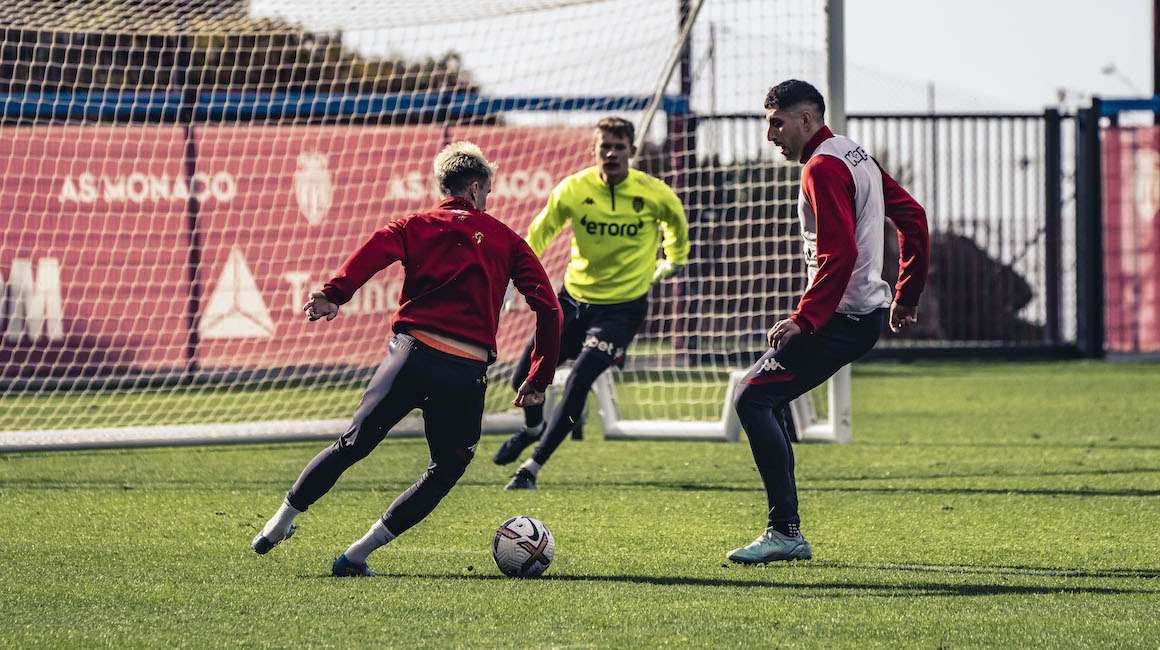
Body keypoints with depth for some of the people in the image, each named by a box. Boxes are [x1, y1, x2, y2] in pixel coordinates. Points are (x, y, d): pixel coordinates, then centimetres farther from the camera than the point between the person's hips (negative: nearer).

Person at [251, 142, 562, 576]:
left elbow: (376, 250, -9)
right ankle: (356, 556, 10)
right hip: (468, 371, -1)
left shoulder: (415, 226, 15)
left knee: (353, 445, 14)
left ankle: (278, 525, 22)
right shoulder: (506, 240, 16)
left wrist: (334, 294, -23)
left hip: (414, 351, 1)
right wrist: (539, 378, 14)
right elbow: (548, 308, 8)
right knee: (446, 471, 16)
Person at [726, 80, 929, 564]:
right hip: (869, 312, 10)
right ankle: (784, 530, 13)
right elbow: (912, 218, 23)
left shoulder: (824, 168, -14)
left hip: (840, 318, -10)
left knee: (752, 398, -11)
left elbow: (839, 254, -25)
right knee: (765, 399, 15)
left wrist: (804, 320, -29)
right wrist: (907, 296, 27)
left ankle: (785, 532, -15)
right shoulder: (857, 157, 17)